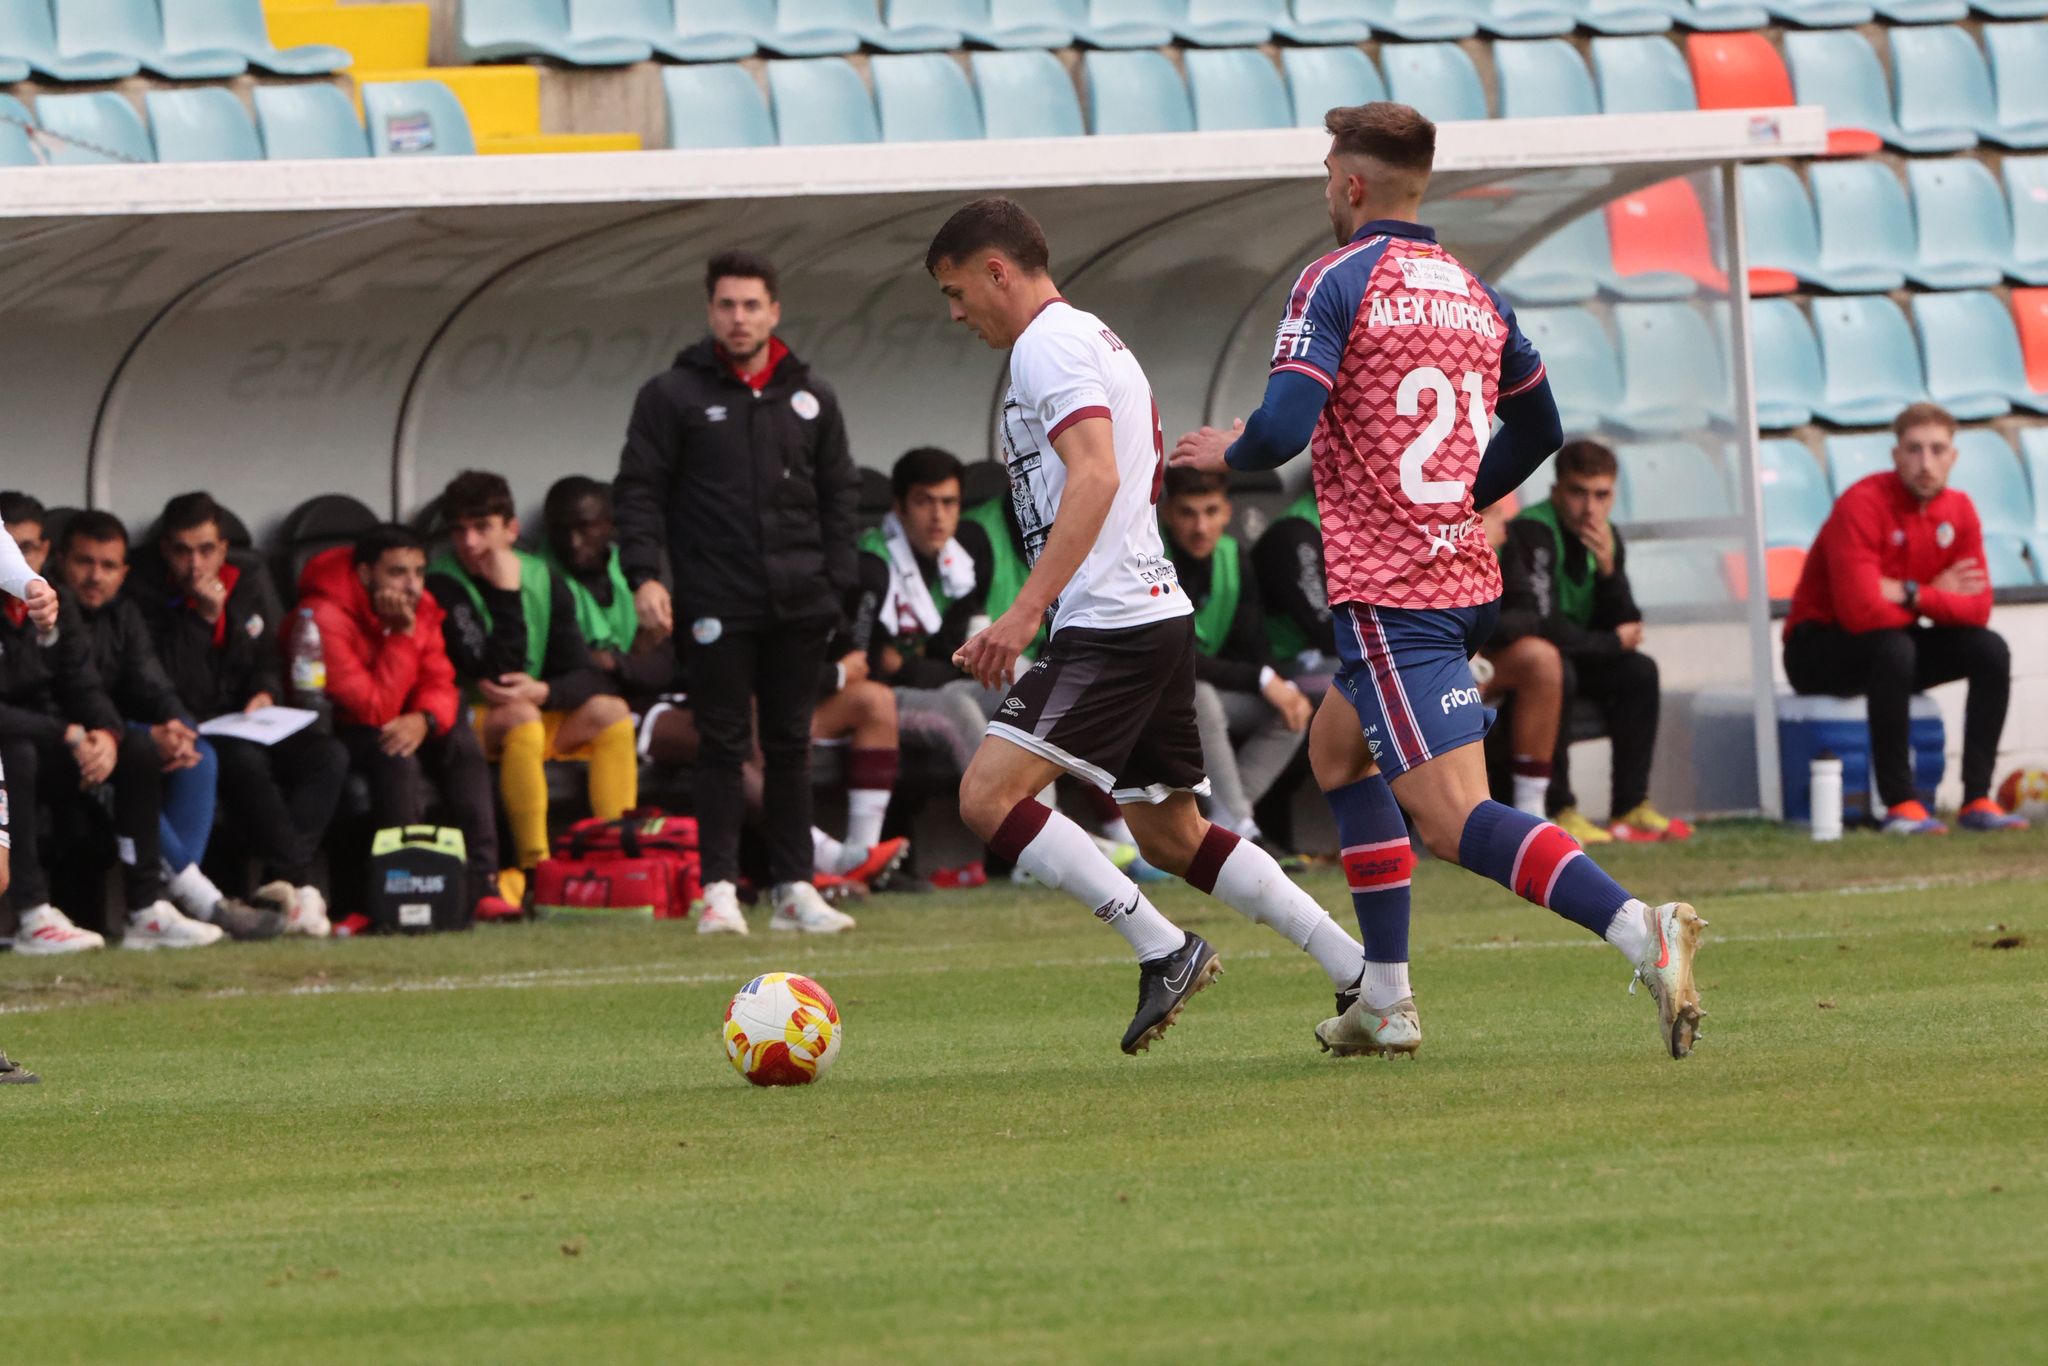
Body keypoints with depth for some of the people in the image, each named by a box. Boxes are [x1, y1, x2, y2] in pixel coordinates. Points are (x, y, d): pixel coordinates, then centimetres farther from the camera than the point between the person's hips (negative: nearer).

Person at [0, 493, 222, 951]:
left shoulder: (57, 605, 4)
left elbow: (84, 687, 3)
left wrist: (106, 734, -19)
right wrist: (68, 737, -27)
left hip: (47, 747, 7)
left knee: (140, 750, -10)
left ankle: (147, 912, -12)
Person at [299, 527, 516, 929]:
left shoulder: (419, 607, -2)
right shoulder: (327, 618, -27)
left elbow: (440, 684, -4)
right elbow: (375, 709, -30)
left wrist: (424, 721, -27)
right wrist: (404, 635, -32)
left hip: (401, 726, 7)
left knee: (460, 742, -15)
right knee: (395, 757, -33)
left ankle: (482, 882, -21)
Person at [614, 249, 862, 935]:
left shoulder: (811, 396, 11)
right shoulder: (672, 395, 1)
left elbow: (839, 493, 16)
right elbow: (638, 489, -1)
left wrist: (835, 586, 7)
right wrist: (644, 575, -13)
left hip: (798, 602, 3)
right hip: (717, 604, -3)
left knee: (791, 745, 6)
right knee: (724, 745, -4)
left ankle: (795, 889, 10)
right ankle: (719, 890, -2)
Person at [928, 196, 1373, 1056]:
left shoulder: (1048, 345, -9)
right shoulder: (1097, 340, 23)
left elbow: (1095, 476, -23)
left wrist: (1026, 610, -29)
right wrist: (1021, 627, 30)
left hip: (1110, 624, -10)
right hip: (1159, 613, 10)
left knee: (988, 796, -14)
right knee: (1172, 835, 14)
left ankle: (1163, 951, -15)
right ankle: (1365, 977, 11)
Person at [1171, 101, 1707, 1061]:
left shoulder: (1335, 283, -9)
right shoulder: (1474, 294, 13)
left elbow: (1283, 428, -18)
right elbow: (1538, 429, 23)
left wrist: (1227, 452, 4)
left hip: (1388, 591, -9)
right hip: (1466, 577, 9)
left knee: (1454, 820, -15)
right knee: (1337, 748, 27)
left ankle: (1638, 929, -35)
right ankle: (1383, 999, 24)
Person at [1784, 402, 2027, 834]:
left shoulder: (1958, 510, -3)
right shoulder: (1863, 505, -24)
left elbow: (1977, 609, -9)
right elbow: (1862, 611, -33)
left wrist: (1908, 593, -24)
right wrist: (1936, 595, -19)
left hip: (1893, 645, 7)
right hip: (1819, 649, -7)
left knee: (1990, 650, -13)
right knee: (1893, 647, -37)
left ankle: (1977, 799, -15)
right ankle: (1899, 805, -33)